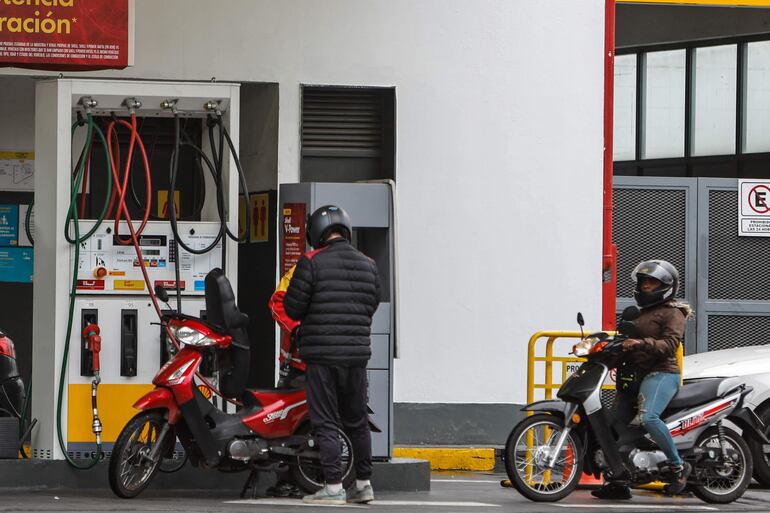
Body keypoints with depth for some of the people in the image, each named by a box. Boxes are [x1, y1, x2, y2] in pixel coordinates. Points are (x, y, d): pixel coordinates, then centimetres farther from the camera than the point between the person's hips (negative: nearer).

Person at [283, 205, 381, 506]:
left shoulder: (312, 262, -10)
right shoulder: (368, 265, 7)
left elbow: (293, 308, -9)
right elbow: (372, 306, 13)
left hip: (322, 355, -5)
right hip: (357, 353, 5)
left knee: (326, 423, -1)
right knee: (357, 422, 15)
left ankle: (333, 486, -4)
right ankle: (363, 484, 19)